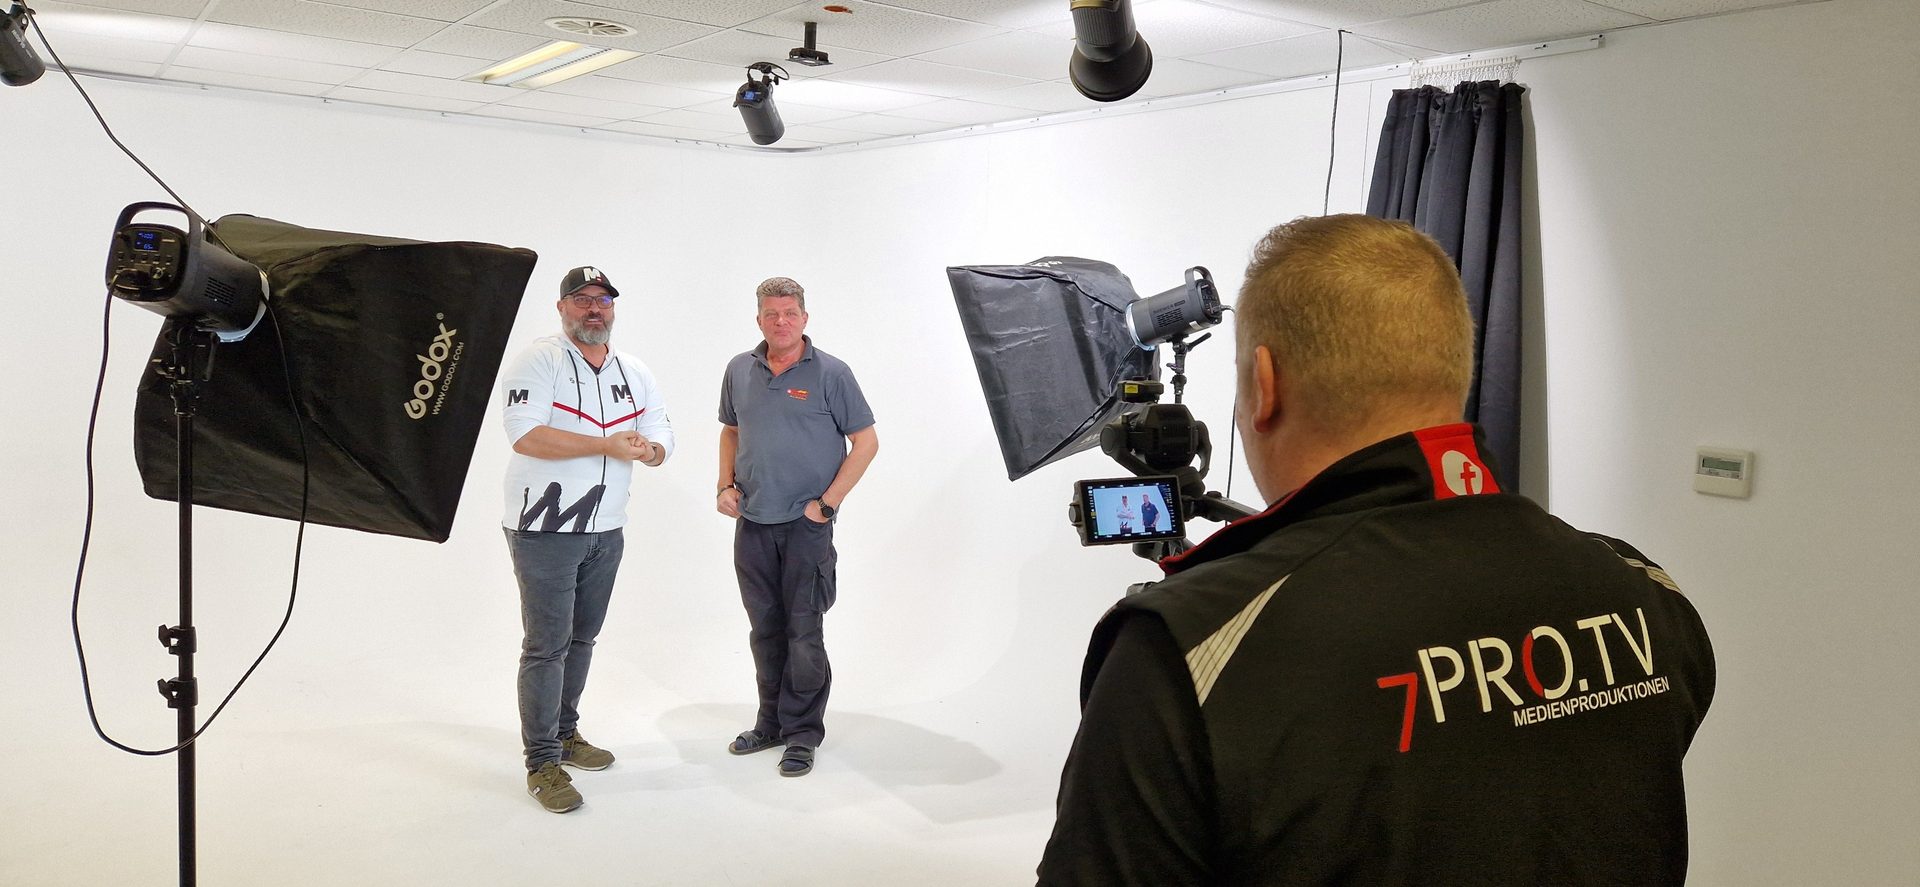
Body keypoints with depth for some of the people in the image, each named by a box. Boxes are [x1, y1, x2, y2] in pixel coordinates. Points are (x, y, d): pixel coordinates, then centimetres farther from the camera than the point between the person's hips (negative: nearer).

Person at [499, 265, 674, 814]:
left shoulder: (634, 373, 12)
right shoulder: (538, 362, -9)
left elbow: (662, 440, 9)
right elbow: (525, 435, -22)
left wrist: (647, 449, -17)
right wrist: (608, 444, -22)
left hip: (605, 529, 7)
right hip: (545, 528, -7)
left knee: (582, 637, 17)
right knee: (547, 644, -5)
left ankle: (564, 732, 32)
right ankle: (542, 763, 2)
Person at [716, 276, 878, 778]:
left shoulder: (830, 373, -6)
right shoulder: (739, 371, 8)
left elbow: (866, 441, -4)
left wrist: (828, 502, -10)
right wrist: (725, 484, 7)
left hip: (806, 525, -5)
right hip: (752, 524, 5)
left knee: (803, 632, -2)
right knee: (765, 629, 13)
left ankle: (803, 734, 9)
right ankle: (771, 722, 27)